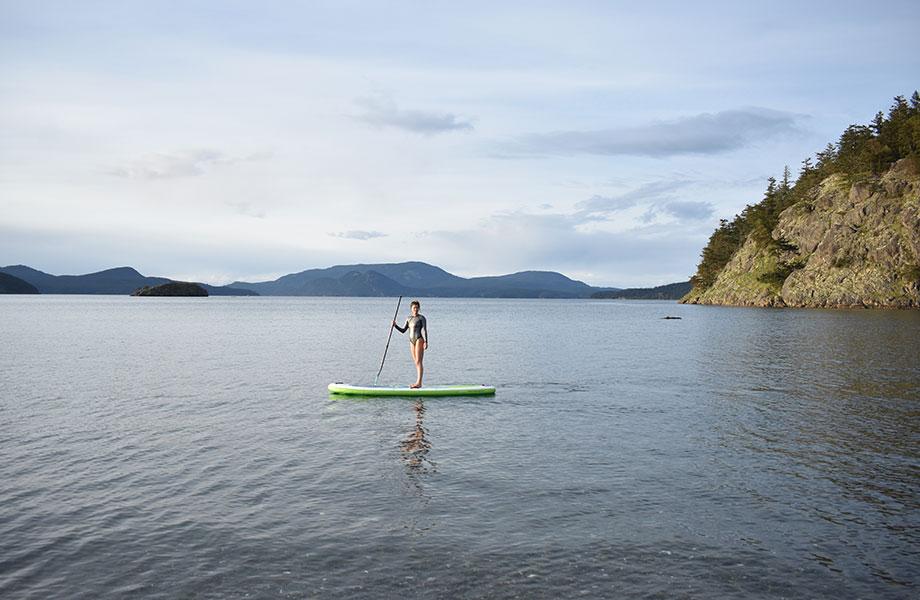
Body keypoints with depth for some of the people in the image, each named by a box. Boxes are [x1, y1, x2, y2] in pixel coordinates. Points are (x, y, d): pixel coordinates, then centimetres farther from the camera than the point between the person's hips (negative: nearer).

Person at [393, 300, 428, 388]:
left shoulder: (421, 318, -3)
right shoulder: (409, 319, 15)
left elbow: (424, 330, -10)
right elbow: (403, 331, 15)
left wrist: (426, 342, -18)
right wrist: (395, 325, 0)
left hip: (419, 340, -7)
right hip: (412, 341, 7)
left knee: (418, 361, -12)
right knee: (416, 362, 8)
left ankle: (419, 382, -15)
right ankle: (418, 382, 11)